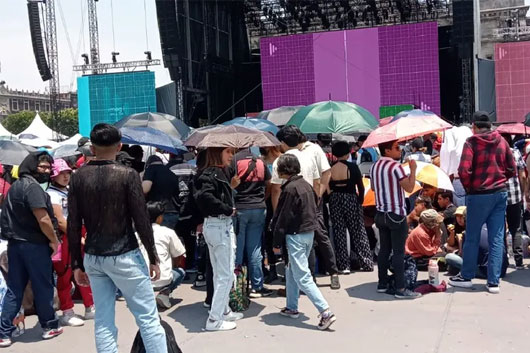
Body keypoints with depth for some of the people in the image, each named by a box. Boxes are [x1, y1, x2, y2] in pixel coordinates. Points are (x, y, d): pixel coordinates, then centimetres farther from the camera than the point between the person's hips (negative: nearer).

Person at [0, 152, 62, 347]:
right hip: (33, 244, -8)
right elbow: (43, 219, -22)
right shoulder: (32, 186, -16)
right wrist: (54, 241, -11)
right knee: (43, 287, 6)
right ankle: (49, 326, 19)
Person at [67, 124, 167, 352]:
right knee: (147, 318, 4)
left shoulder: (78, 177, 2)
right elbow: (141, 220, -10)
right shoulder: (127, 175, -10)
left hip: (93, 257, 5)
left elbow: (73, 226, 3)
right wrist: (153, 258, -1)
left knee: (103, 322, 11)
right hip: (124, 256, -4)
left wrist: (77, 264, 10)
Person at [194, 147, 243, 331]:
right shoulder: (212, 173, -16)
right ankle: (214, 319, 3)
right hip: (219, 226, -10)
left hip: (216, 225, 10)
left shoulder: (220, 172, 12)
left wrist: (230, 186, 6)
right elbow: (204, 196, -32)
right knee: (226, 275, -2)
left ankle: (224, 310, 33)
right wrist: (228, 209, -23)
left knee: (220, 273, 19)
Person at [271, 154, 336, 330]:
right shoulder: (306, 185, 9)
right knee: (292, 271, 20)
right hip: (309, 232, 9)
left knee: (302, 276, -7)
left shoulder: (290, 188, -16)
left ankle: (326, 312, -14)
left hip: (296, 235, -9)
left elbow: (283, 217, -16)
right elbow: (314, 207, 15)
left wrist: (277, 242, -9)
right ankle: (292, 307, 28)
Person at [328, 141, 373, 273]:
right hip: (351, 200, -2)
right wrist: (360, 199, 4)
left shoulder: (330, 169, -4)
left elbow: (328, 188, -1)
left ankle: (343, 265, 8)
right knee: (358, 232, 8)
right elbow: (360, 187, -8)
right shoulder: (352, 167, -9)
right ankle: (366, 263, 11)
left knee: (339, 233, 8)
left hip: (335, 201, 2)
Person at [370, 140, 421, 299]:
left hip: (381, 213, 8)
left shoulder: (374, 166, 9)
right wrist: (413, 169, -8)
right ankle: (400, 289, -2)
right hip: (396, 214, -8)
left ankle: (382, 284, 20)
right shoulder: (395, 166, -15)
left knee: (384, 249, 14)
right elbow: (409, 187, -17)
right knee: (398, 252, -4)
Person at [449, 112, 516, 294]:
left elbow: (464, 171, -18)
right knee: (497, 239, 6)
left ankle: (466, 277, 19)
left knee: (472, 237, 8)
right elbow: (512, 169, 8)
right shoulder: (501, 141, 5)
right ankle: (493, 282, 7)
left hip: (479, 195, -4)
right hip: (500, 193, 4)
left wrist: (468, 188, -2)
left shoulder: (471, 142, -9)